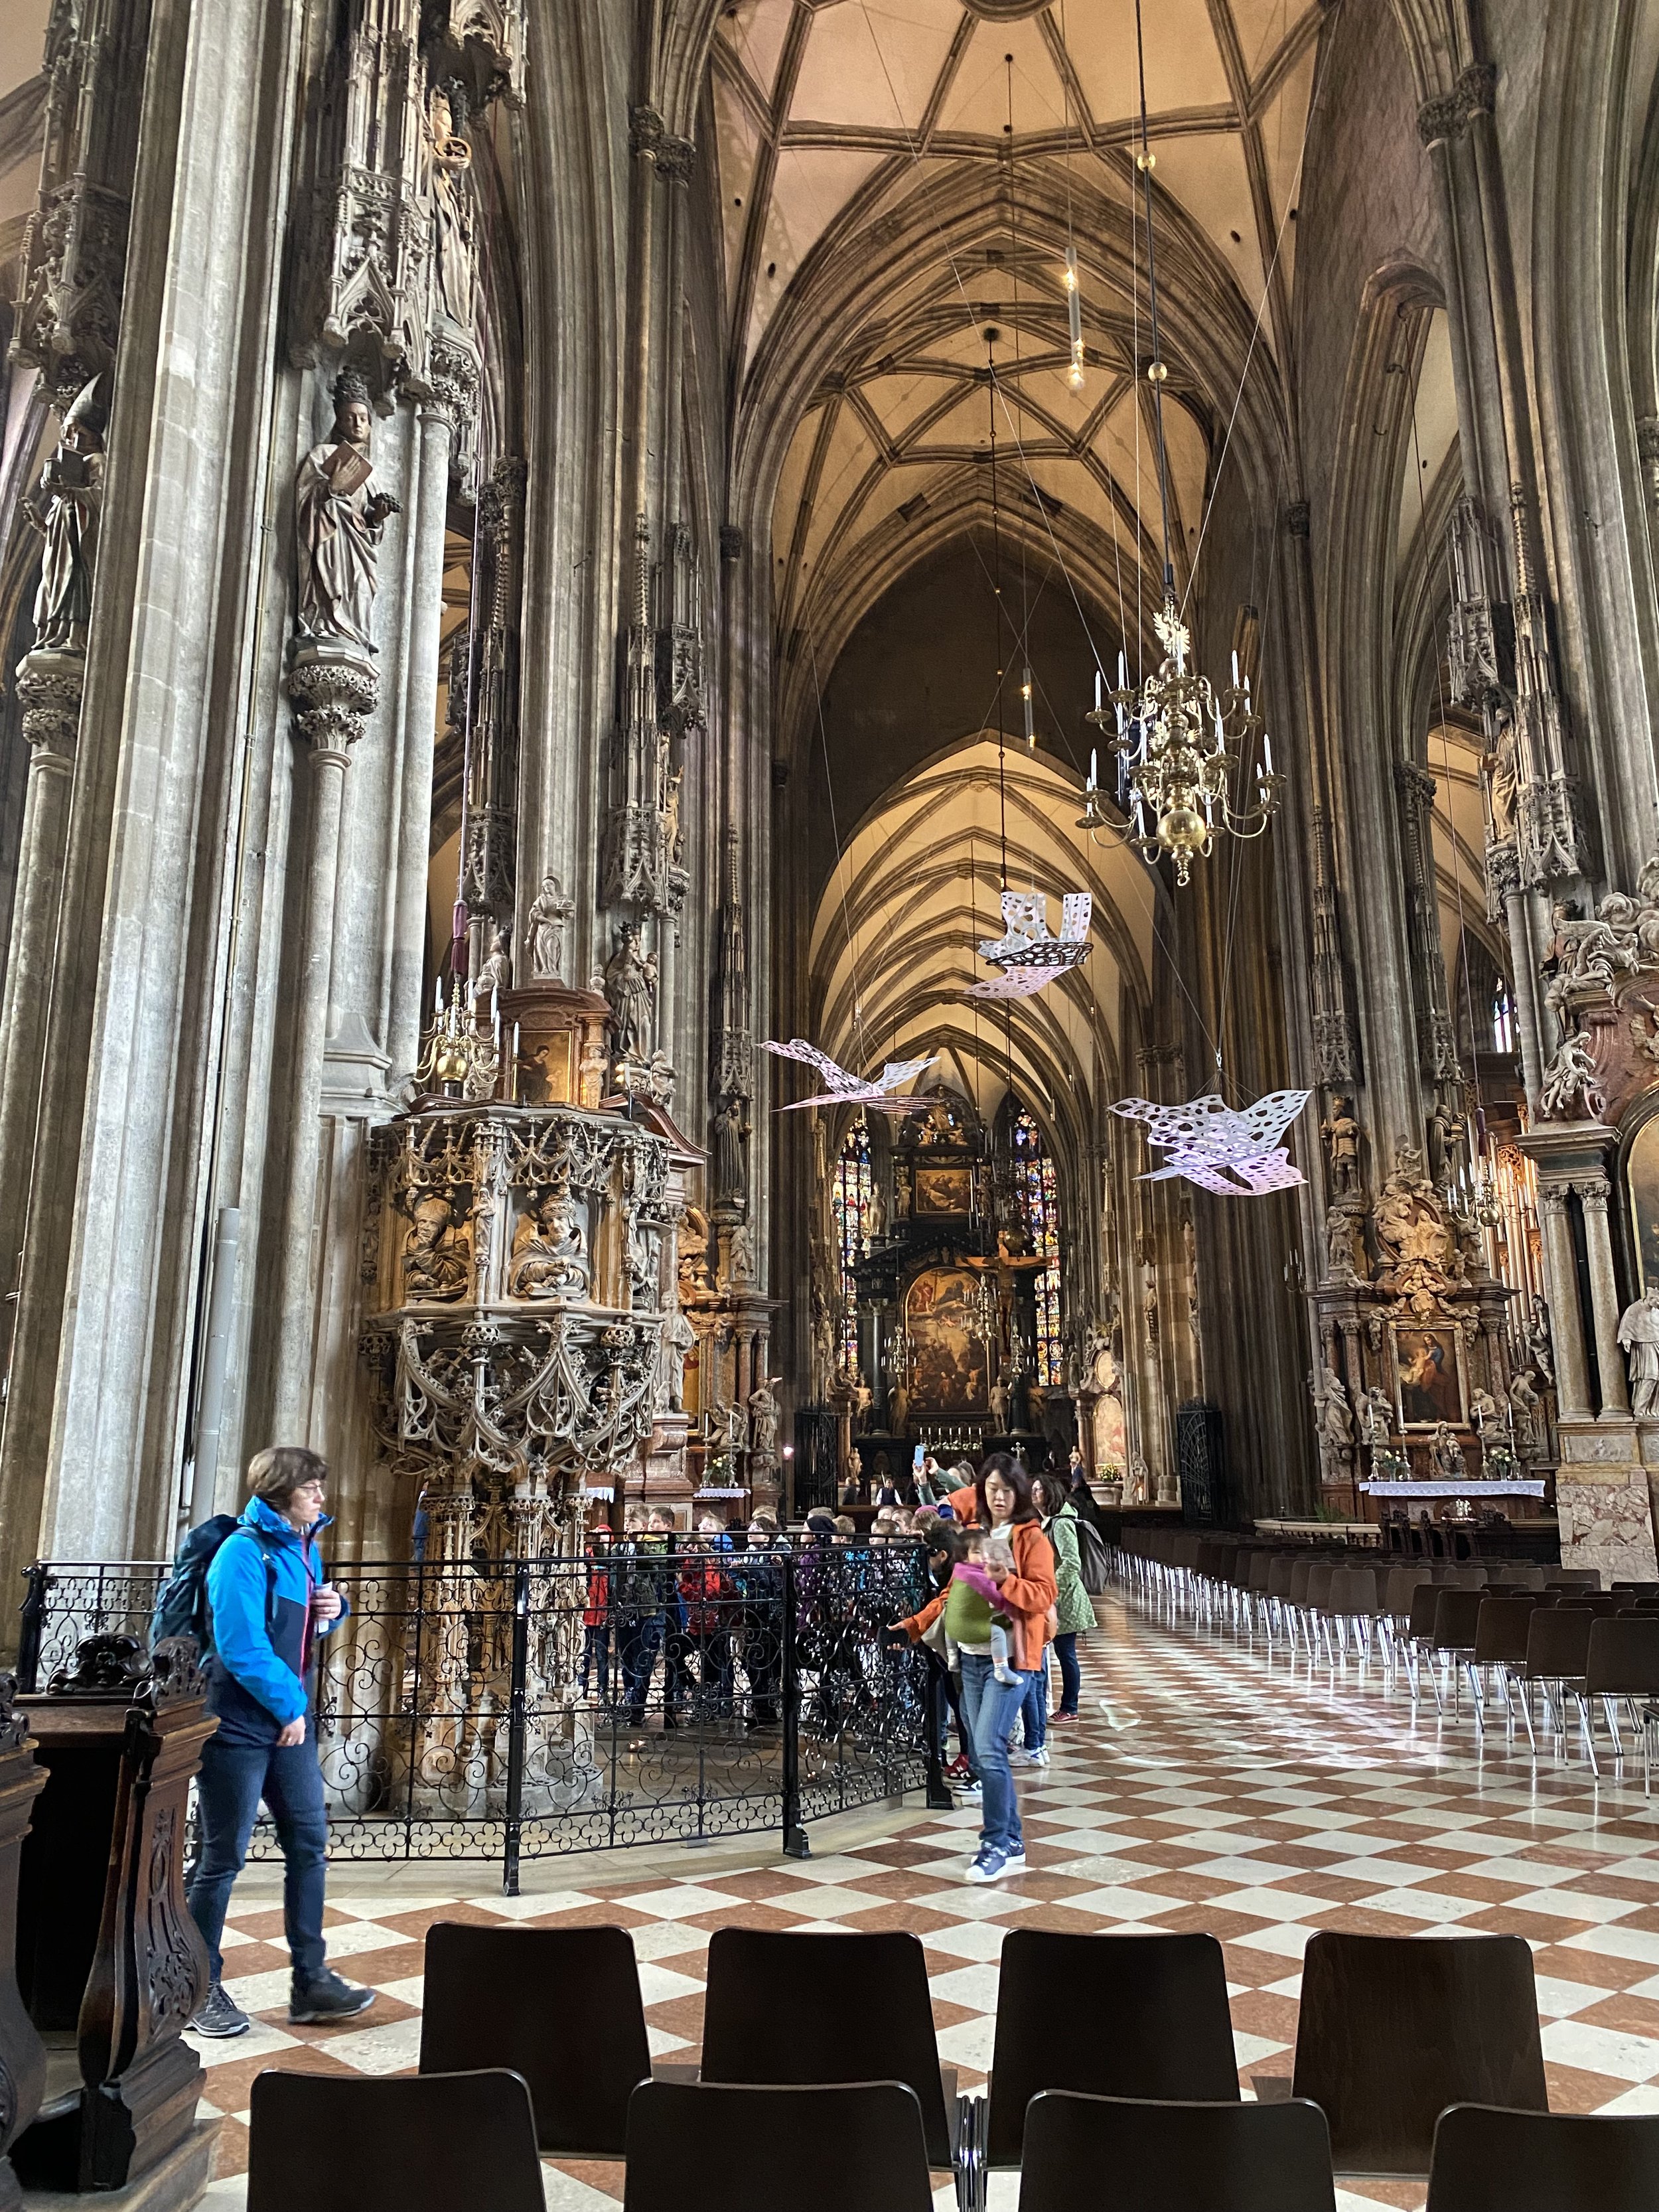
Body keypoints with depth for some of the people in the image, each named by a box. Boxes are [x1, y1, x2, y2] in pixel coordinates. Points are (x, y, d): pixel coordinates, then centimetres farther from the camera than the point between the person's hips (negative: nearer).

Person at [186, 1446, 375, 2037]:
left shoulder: (304, 1547, 9)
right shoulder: (243, 1551, -17)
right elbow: (241, 1646, -23)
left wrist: (332, 1610, 0)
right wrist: (288, 1706, -16)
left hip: (291, 1718, 8)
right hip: (240, 1722, -8)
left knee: (309, 1844, 9)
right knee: (223, 1857, 3)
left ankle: (311, 1981, 19)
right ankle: (199, 1988, 18)